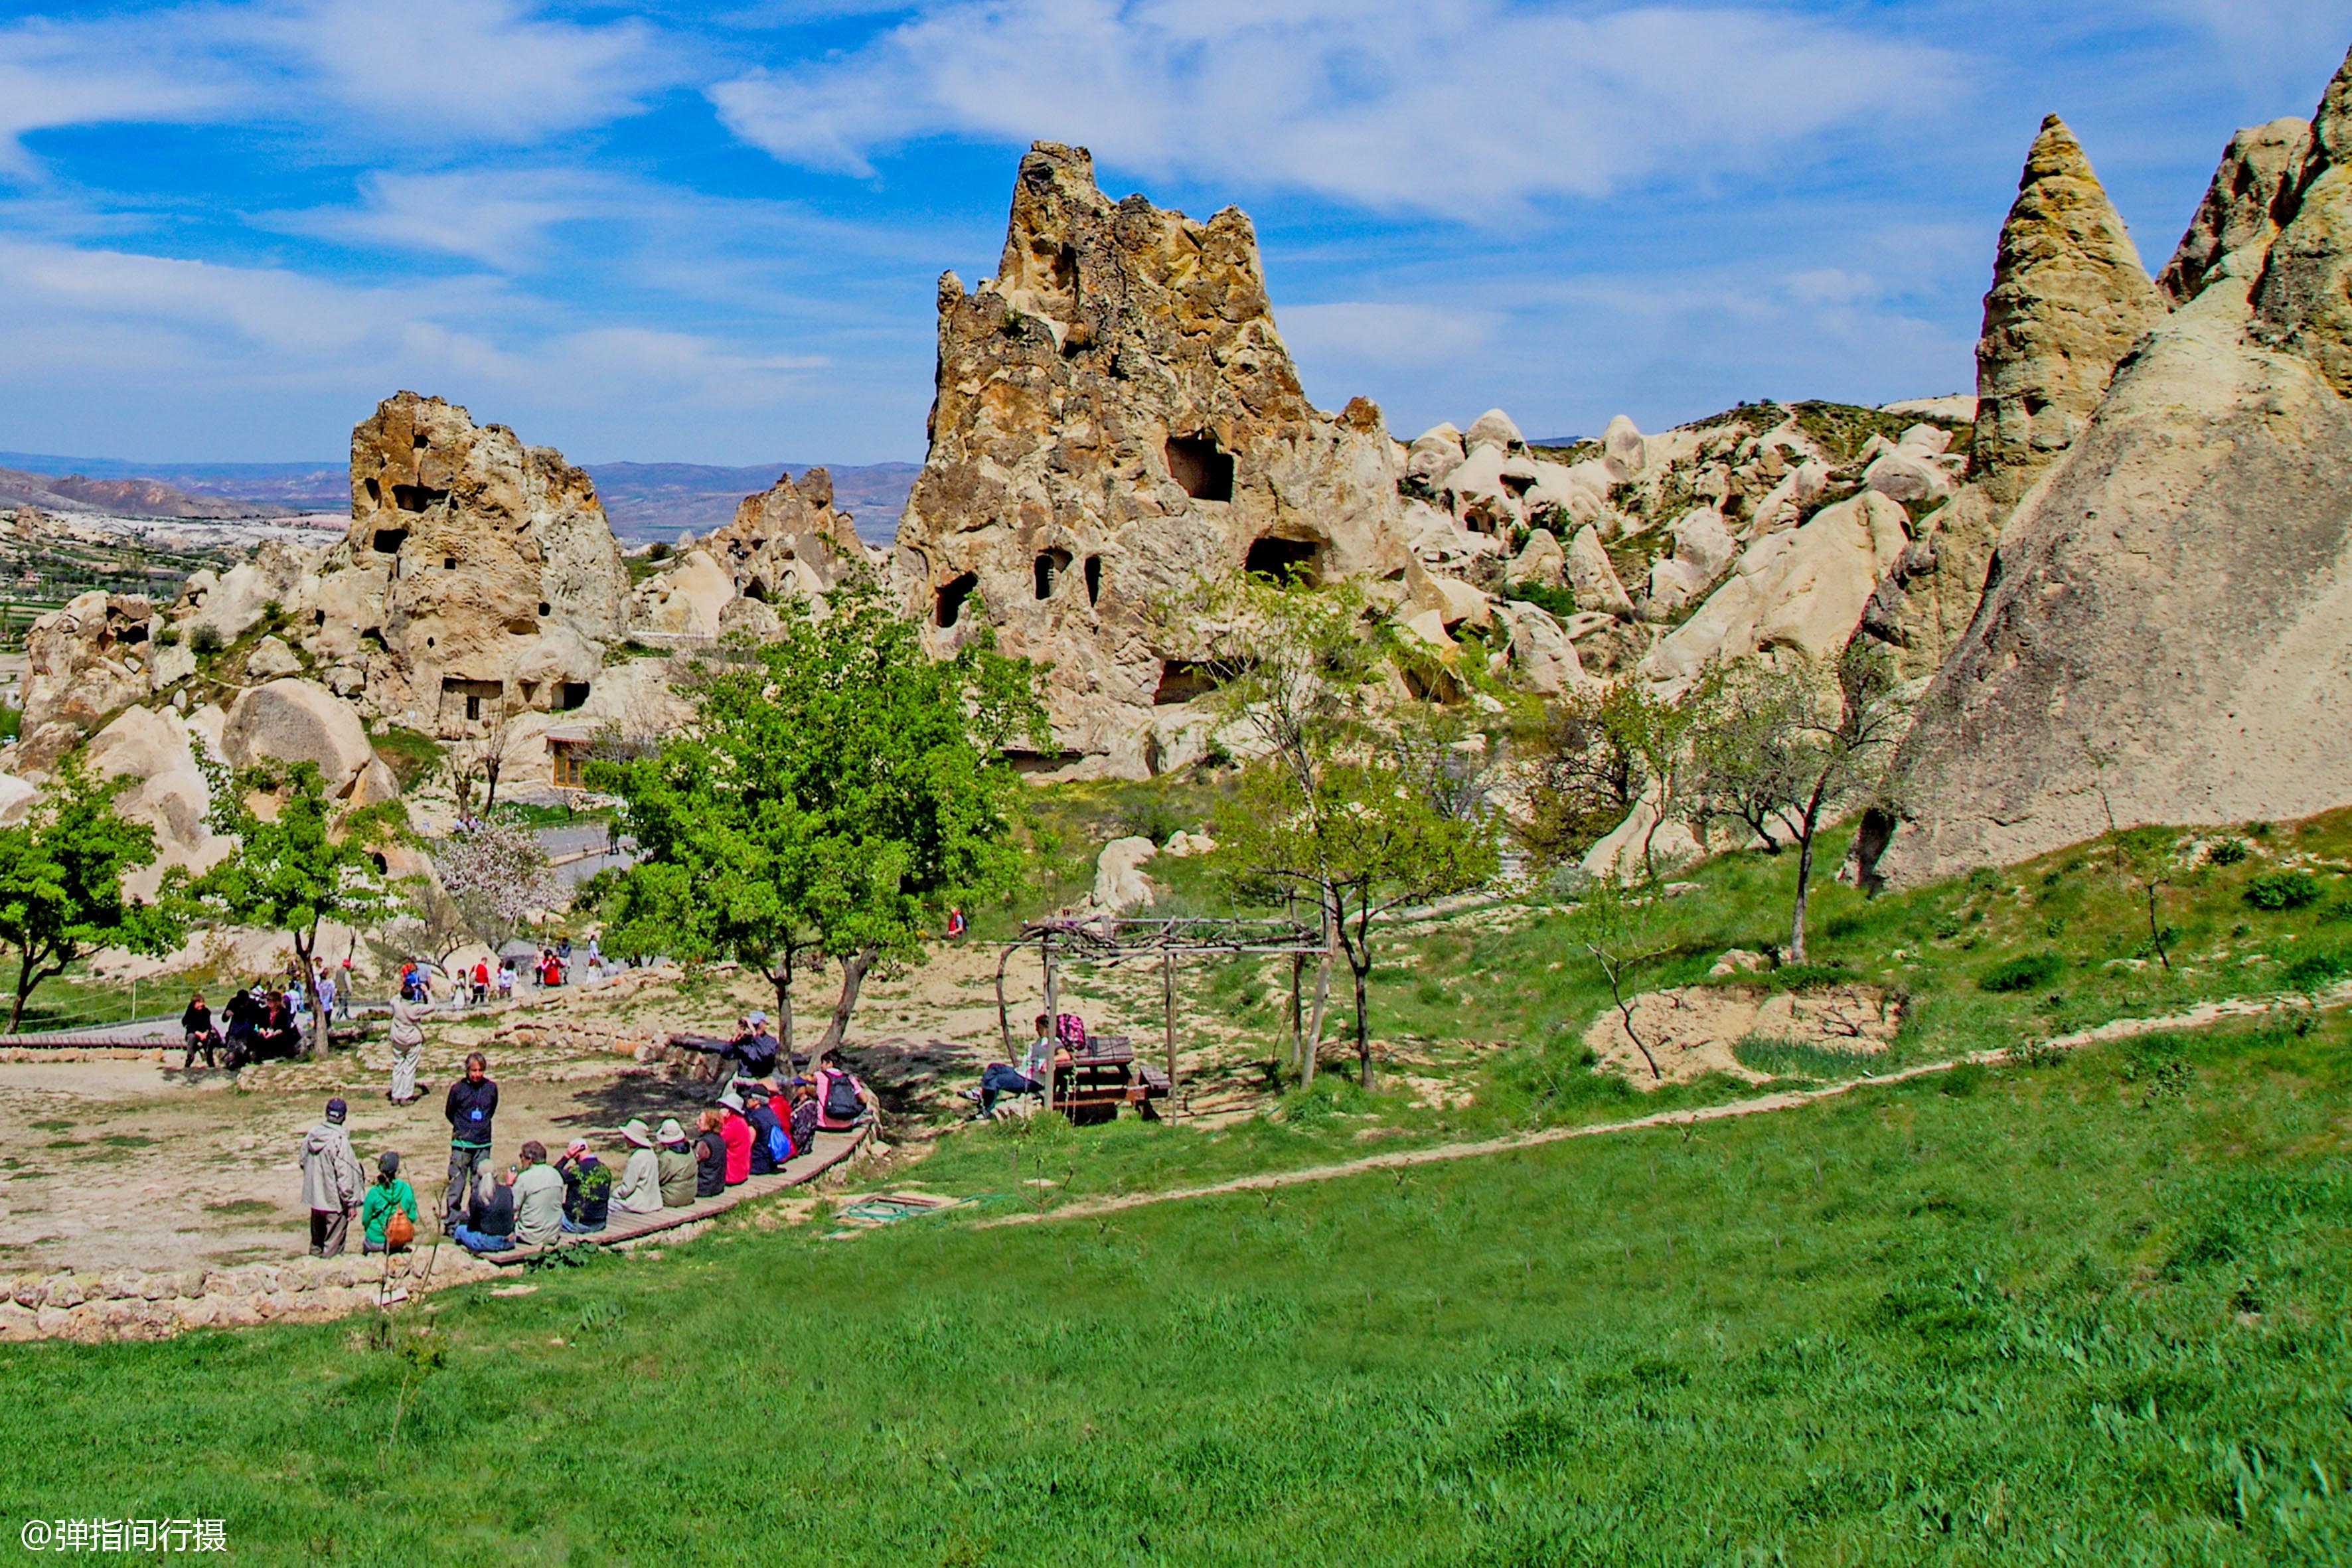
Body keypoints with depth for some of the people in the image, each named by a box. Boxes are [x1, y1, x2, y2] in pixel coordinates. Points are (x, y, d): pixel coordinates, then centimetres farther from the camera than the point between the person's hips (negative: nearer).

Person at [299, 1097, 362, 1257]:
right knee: (333, 1247, 4)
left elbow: (303, 1162, 10)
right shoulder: (340, 1141, -23)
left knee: (316, 1241, 23)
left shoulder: (311, 1135, -2)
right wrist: (351, 1203, -14)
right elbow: (344, 1176, -22)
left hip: (314, 1196, 7)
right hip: (334, 1201, -7)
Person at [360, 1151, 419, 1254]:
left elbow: (366, 1220, -6)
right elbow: (412, 1217, -3)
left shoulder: (374, 1193, -17)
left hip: (376, 1242, -3)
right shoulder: (407, 1189, -11)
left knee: (365, 1241, 27)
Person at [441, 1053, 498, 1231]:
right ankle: (451, 1222, 8)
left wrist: (483, 1126, 10)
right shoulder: (458, 1088, -7)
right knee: (457, 1184, -1)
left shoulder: (491, 1088, 1)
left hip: (483, 1144, 3)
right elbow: (449, 1113, 6)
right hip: (461, 1144, -3)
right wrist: (462, 1128, 6)